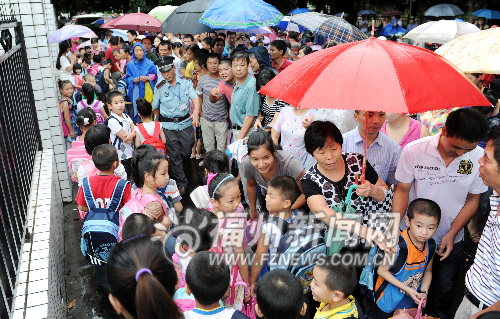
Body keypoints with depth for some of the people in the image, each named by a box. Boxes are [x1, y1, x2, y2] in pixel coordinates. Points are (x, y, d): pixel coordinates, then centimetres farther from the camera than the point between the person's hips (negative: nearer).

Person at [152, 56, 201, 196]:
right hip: (168, 126, 0)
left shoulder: (186, 83, -2)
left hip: (186, 123, 1)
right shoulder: (159, 88, 0)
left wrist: (196, 112, -33)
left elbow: (195, 98, -15)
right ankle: (181, 183, 16)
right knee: (174, 156, 2)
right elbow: (155, 109, 10)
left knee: (186, 153, 6)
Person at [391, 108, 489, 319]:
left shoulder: (479, 158, -15)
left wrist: (452, 234, -8)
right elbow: (402, 190, -11)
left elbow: (472, 199, -3)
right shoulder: (414, 150, -20)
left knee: (444, 289, 19)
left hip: (451, 240, 2)